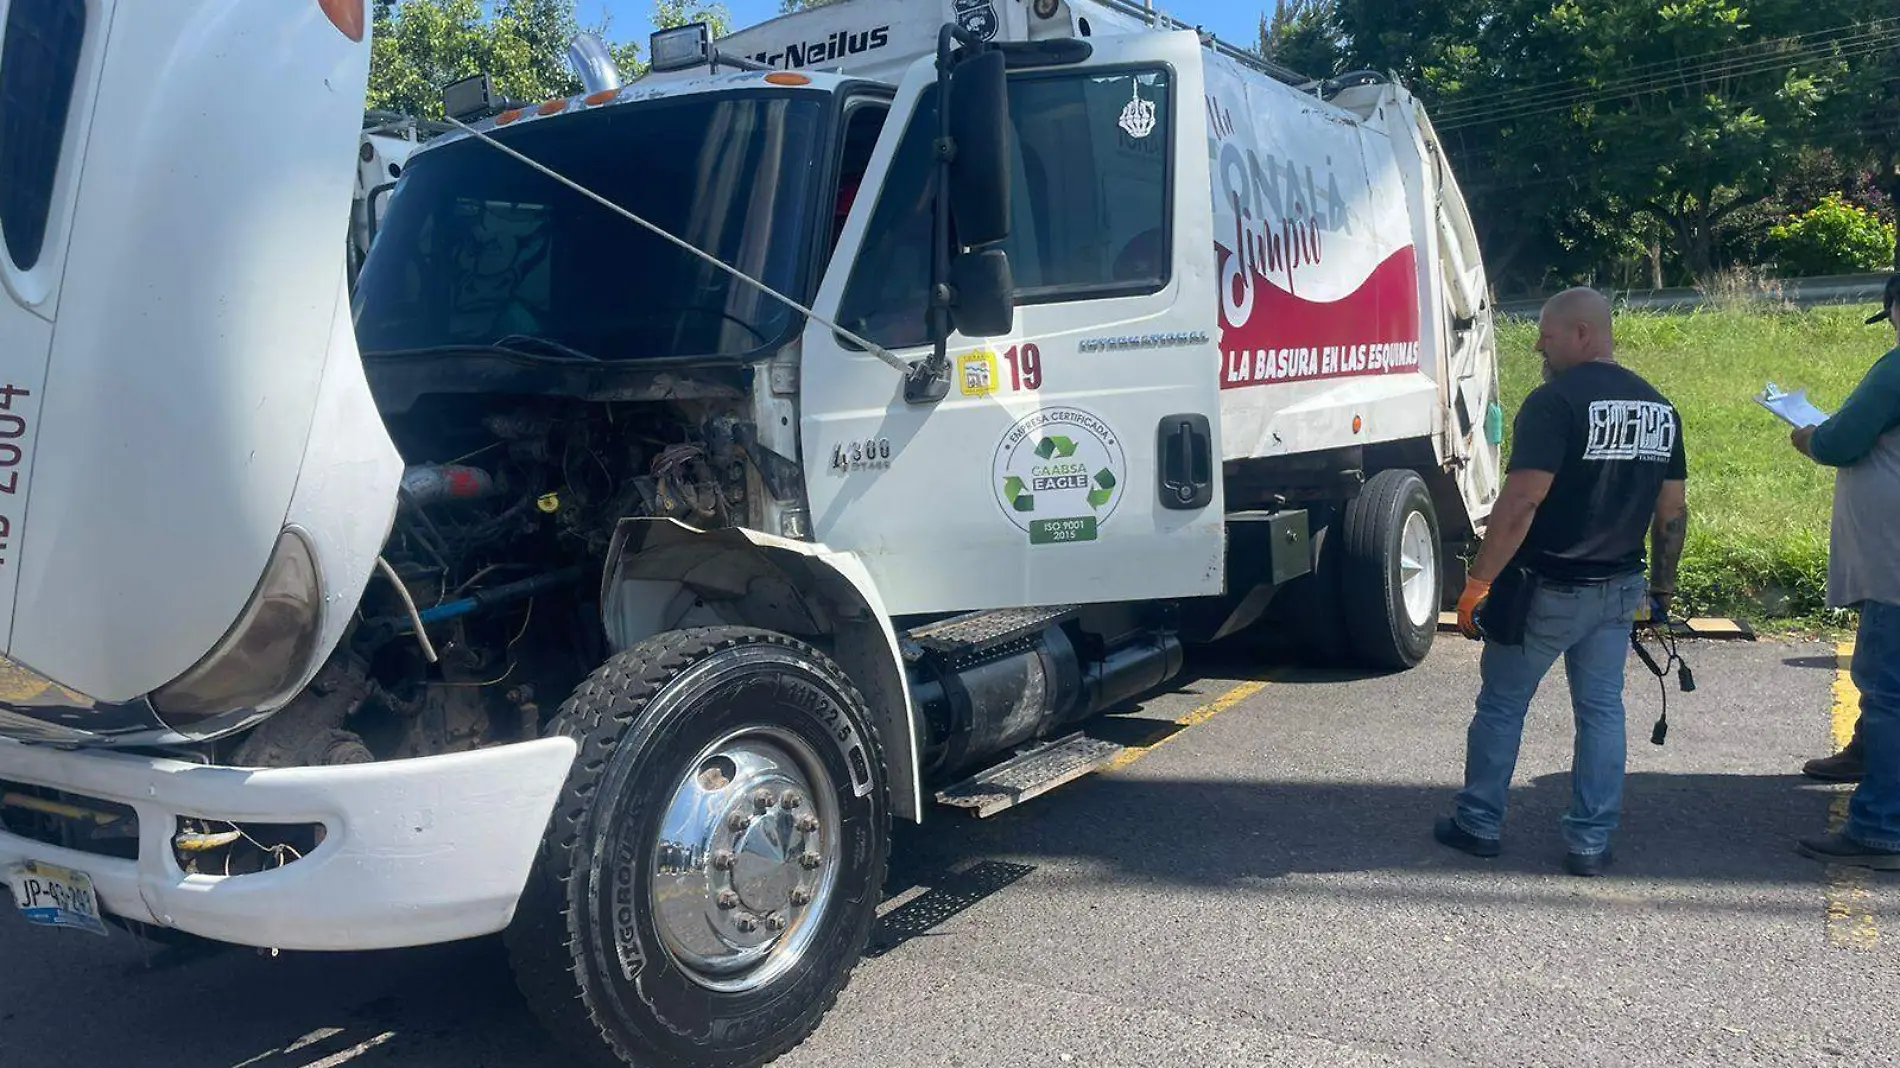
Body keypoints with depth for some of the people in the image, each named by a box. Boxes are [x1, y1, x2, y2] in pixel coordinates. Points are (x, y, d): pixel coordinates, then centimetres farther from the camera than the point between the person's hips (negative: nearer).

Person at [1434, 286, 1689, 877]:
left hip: (1546, 589, -6)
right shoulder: (1660, 408, 7)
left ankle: (1478, 823, 20)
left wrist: (1478, 582, -20)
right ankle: (1591, 842, 16)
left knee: (1501, 704, 9)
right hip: (1619, 590, 6)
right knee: (1601, 710, 12)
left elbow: (1521, 502, -23)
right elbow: (1672, 511, 11)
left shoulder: (1555, 402, -17)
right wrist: (1662, 587, 20)